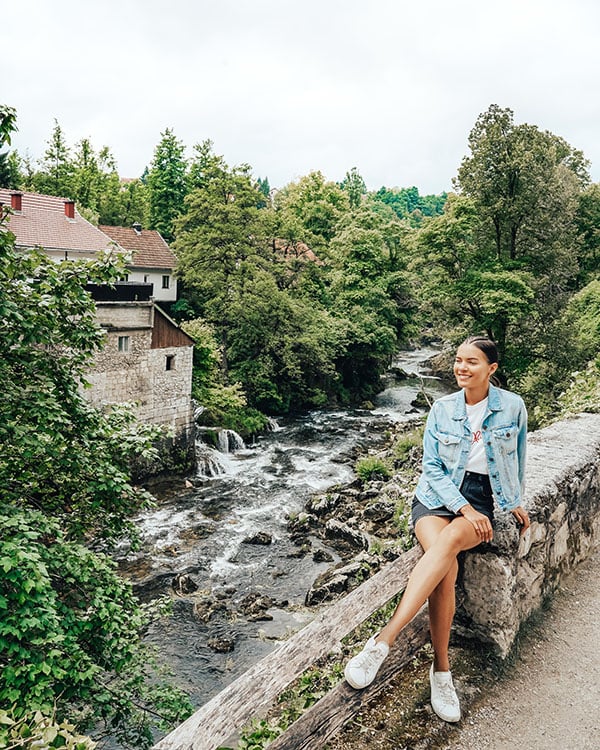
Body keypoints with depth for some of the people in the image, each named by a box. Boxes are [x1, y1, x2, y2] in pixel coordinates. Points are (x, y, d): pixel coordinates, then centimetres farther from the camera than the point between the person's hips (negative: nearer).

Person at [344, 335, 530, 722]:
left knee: (450, 540, -36)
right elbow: (432, 467, -1)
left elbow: (518, 458, 17)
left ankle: (384, 638, -40)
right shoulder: (442, 409, 1)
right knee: (447, 568, -30)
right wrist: (464, 508, -13)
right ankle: (441, 670, -19)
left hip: (481, 499, -1)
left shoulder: (512, 407, 0)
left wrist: (516, 502, 20)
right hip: (438, 495, 1)